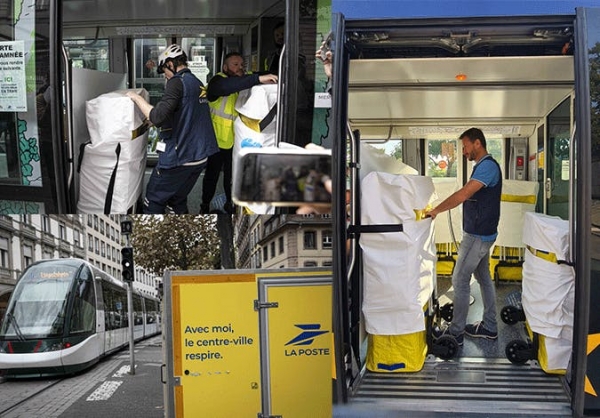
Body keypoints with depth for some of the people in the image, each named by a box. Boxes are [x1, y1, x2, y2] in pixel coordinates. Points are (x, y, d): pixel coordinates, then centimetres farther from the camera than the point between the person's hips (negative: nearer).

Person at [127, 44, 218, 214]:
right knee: (178, 201, 19)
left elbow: (157, 117, -25)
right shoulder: (198, 83, 12)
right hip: (200, 157, 8)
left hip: (178, 158, -8)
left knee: (153, 202, 4)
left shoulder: (177, 82, -14)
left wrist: (137, 98, -11)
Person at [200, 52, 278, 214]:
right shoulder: (217, 81, -20)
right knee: (212, 175, 10)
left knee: (232, 175, 18)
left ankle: (230, 204, 36)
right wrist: (258, 79, -52)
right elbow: (226, 86, -43)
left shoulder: (244, 81, 2)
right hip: (217, 139, -5)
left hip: (236, 140, 5)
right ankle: (205, 206, 27)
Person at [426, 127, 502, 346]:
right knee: (483, 277, 15)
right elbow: (468, 197, 15)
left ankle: (456, 332, 2)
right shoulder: (485, 166, 14)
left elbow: (463, 195, -25)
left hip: (478, 235, -10)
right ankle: (489, 326, 24)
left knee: (460, 280, -5)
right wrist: (438, 209, 10)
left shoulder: (487, 166, -19)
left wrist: (436, 210, -17)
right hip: (481, 233, 10)